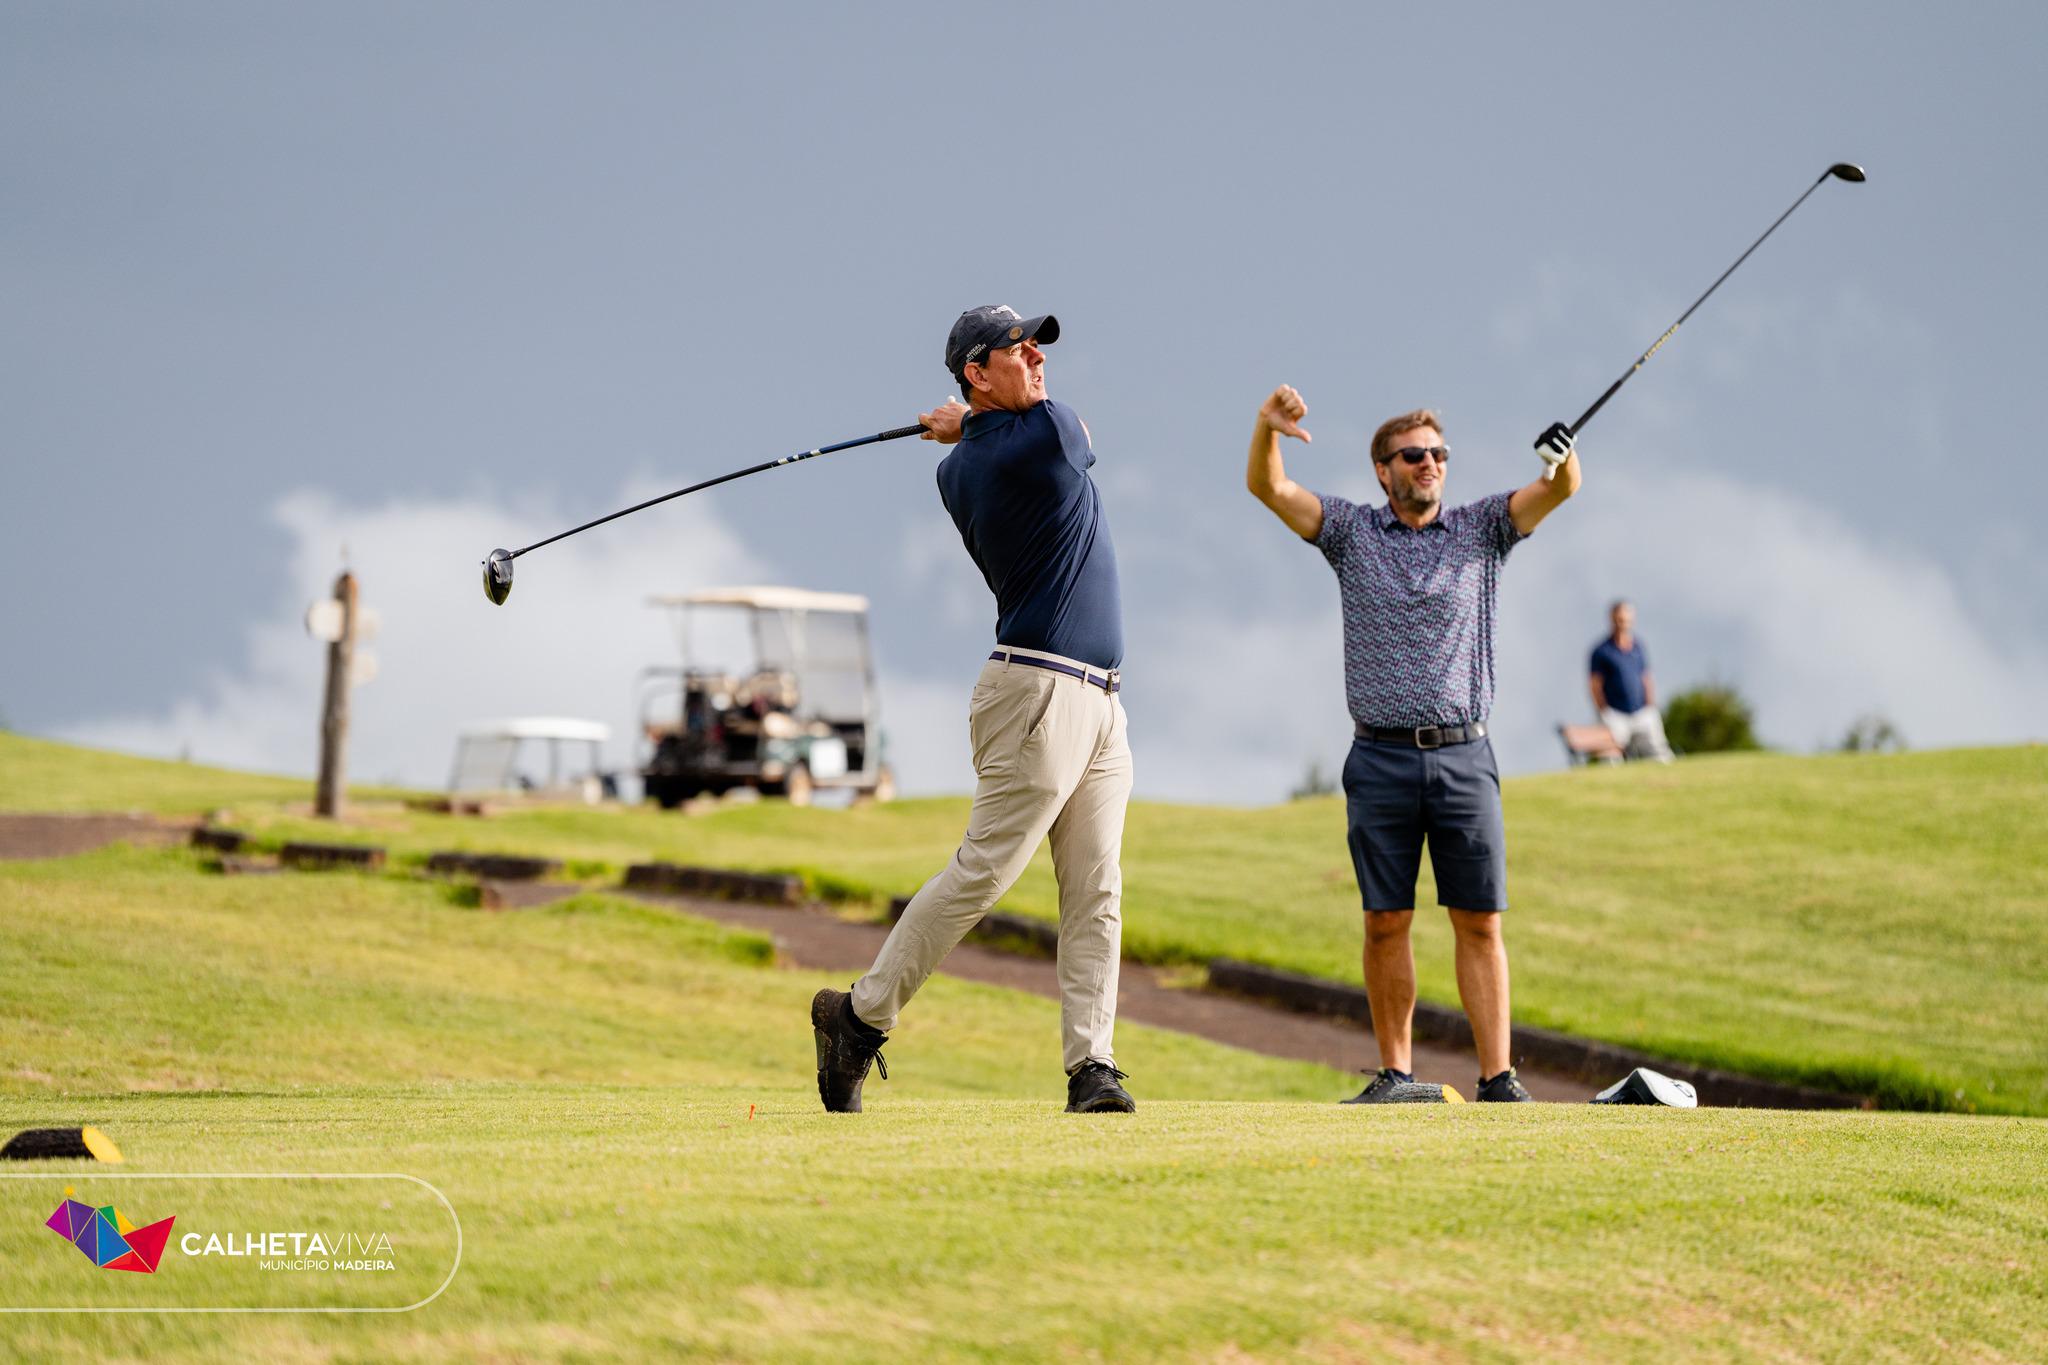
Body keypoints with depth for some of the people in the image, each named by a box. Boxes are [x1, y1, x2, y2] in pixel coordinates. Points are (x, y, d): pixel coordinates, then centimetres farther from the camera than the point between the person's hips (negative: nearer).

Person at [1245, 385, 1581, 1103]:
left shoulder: (1480, 528, 10)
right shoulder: (1352, 531, 9)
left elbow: (1560, 492, -3)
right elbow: (1267, 487, -2)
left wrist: (1563, 458, -28)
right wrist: (1267, 428, -23)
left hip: (1463, 756, 0)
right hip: (1381, 761, 0)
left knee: (1481, 921, -3)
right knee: (1386, 921, 0)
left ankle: (1497, 1077, -4)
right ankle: (1395, 1075, 8)